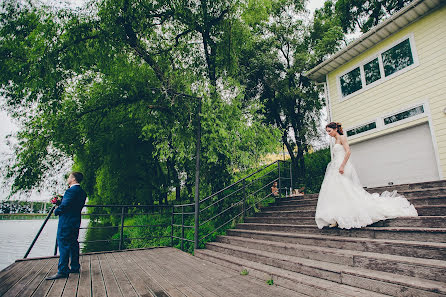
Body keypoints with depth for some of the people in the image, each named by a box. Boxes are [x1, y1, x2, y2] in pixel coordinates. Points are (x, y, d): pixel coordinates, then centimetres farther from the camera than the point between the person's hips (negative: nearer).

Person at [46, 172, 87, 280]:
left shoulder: (71, 190, -17)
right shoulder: (82, 192, 12)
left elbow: (64, 205, -21)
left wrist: (56, 211, -2)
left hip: (66, 222, -9)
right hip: (75, 222, 9)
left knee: (63, 245, -3)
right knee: (73, 244, 15)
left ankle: (62, 271, 1)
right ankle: (75, 267, 24)